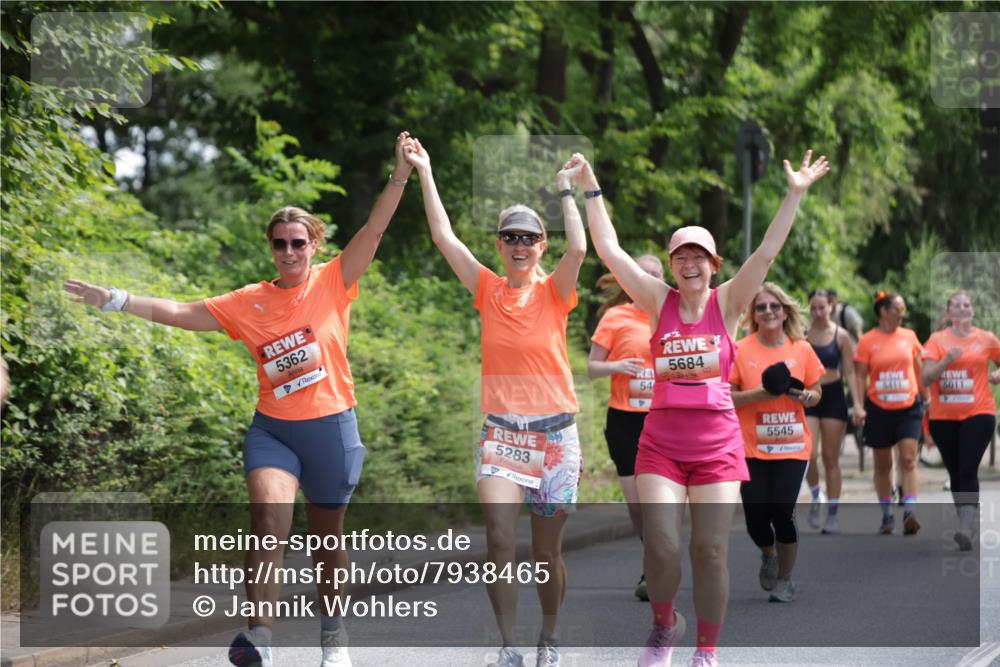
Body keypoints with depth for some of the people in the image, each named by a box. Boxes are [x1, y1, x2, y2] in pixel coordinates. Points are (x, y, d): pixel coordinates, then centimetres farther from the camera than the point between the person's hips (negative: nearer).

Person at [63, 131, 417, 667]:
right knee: (268, 512, -23)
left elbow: (374, 229, -10)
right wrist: (115, 301, 0)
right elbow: (181, 313, 5)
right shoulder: (248, 304, 4)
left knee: (327, 536, 11)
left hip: (330, 427, -1)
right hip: (272, 428, 1)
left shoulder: (333, 283, -2)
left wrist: (401, 174, -22)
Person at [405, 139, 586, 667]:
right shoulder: (487, 289, 3)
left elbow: (578, 249, -21)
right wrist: (424, 172, -5)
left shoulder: (553, 292, -2)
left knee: (547, 551, 6)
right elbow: (443, 237, -3)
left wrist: (565, 190, -15)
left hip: (553, 433, -1)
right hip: (500, 432, 1)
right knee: (499, 539, -16)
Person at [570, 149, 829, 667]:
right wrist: (590, 190, -2)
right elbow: (609, 250, 0)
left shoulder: (727, 303, 2)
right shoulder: (659, 302, 4)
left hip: (717, 444, 0)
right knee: (661, 547, -10)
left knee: (710, 551, -2)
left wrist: (795, 194, -13)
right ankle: (664, 624, 19)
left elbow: (767, 253, -7)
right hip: (661, 443, 0)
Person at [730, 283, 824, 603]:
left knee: (783, 512, -7)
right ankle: (768, 555, 34)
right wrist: (758, 394, -17)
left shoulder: (802, 349, 2)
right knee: (756, 517, -2)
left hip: (792, 447, 0)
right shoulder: (740, 350, -3)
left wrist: (806, 396, -12)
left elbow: (816, 394, 11)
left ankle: (784, 578, 15)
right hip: (752, 448, 0)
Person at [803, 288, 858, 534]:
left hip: (833, 396, 0)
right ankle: (816, 497, 11)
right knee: (808, 454, -16)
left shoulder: (841, 336, 1)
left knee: (831, 458, 4)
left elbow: (849, 372, 3)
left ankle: (833, 514, 11)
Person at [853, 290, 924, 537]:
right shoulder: (868, 341, -2)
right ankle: (887, 515, 19)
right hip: (879, 409, -1)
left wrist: (925, 398, 16)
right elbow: (860, 376, -1)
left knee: (908, 459, -12)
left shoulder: (909, 336, 5)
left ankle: (909, 513, -18)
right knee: (882, 465, 8)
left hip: (908, 407, 1)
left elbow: (918, 370, 14)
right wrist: (858, 405, -10)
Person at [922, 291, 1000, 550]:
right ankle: (964, 523, 24)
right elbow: (926, 378, -6)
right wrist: (947, 359, -21)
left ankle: (966, 529, -24)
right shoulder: (937, 340, 2)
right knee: (955, 472, 10)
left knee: (968, 470, -16)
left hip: (978, 413, -2)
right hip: (943, 416, 2)